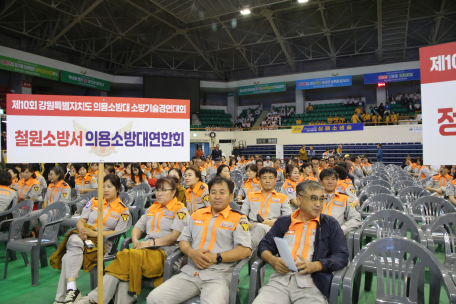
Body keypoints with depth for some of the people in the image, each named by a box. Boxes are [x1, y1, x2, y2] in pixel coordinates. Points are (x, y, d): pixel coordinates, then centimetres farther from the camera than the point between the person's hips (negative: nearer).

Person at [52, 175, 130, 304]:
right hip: (82, 237, 3)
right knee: (74, 240, -34)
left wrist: (94, 233, -15)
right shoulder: (94, 201, 17)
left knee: (69, 257, -28)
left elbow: (117, 232, -3)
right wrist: (82, 229, -12)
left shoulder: (123, 210, 5)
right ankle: (71, 288, -41)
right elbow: (81, 220, 13)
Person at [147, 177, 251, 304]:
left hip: (218, 275, -4)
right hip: (190, 272, 4)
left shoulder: (238, 219, 2)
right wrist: (191, 252, -4)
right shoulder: (197, 215, 18)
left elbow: (246, 250, -7)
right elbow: (183, 240, 18)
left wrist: (216, 257, -14)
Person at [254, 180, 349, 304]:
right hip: (281, 279, 1)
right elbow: (264, 246, 19)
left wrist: (314, 266, -11)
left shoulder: (330, 223, 14)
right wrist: (272, 260, -4)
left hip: (312, 282, -1)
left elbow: (342, 256, 5)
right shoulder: (283, 222, 19)